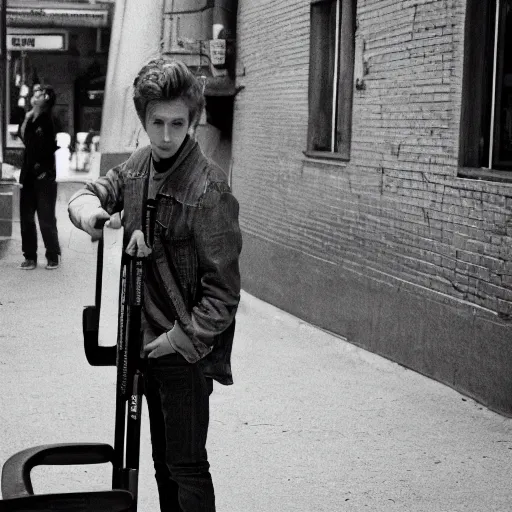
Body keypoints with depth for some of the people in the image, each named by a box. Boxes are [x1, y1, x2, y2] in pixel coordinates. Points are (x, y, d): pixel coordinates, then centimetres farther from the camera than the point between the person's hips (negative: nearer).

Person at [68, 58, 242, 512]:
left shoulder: (208, 190, -21)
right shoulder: (139, 166, 1)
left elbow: (223, 291, -20)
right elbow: (86, 196, 11)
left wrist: (178, 343, -20)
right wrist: (91, 211, -13)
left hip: (187, 350, -7)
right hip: (148, 343, 8)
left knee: (187, 464, 0)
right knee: (163, 458, 20)